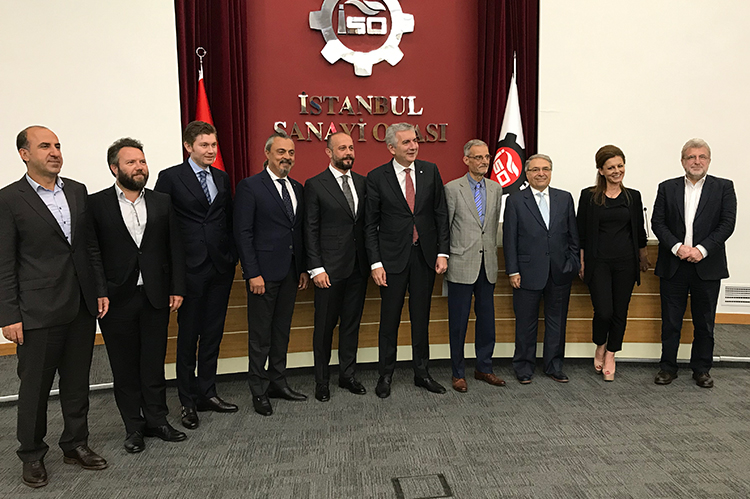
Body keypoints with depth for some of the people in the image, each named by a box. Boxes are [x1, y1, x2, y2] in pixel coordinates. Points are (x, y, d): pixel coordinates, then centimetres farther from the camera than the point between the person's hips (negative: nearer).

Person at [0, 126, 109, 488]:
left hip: (82, 308, 5)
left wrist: (100, 291, 9)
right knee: (35, 387, 10)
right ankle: (32, 455, 29)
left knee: (77, 382, 15)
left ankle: (76, 445, 31)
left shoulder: (77, 191, 8)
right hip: (38, 312, -4)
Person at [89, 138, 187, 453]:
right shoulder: (96, 204, -1)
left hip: (156, 296, 2)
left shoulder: (162, 202, 7)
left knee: (154, 364, 11)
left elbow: (175, 248, 6)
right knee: (125, 367, 10)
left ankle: (157, 421, 26)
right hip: (116, 299, -1)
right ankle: (134, 427, 25)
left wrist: (177, 289, 0)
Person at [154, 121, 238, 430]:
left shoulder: (222, 178, 11)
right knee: (188, 336, 5)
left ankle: (207, 393, 26)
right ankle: (188, 401, 19)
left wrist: (233, 256, 7)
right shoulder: (170, 178, -4)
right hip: (191, 268, -5)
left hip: (221, 267, 5)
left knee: (213, 334, 13)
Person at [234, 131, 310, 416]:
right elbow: (243, 233, -11)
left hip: (290, 273, 6)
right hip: (264, 273, -6)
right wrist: (253, 273, -15)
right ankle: (259, 392, 17)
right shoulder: (250, 186, -7)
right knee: (260, 336, 4)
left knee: (282, 330, 15)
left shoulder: (297, 189, 13)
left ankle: (278, 382, 29)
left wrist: (304, 269, 10)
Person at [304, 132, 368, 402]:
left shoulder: (362, 182, 10)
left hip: (358, 267, 5)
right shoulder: (315, 185, -4)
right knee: (325, 326, 7)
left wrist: (371, 259, 4)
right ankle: (321, 380, 23)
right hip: (330, 268, -4)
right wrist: (316, 268, -11)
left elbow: (367, 223, 11)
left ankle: (347, 374, 29)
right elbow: (311, 230, -6)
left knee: (352, 322, 14)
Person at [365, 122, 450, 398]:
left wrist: (442, 252, -1)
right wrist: (375, 263, -9)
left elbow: (441, 214, 6)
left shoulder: (430, 171, 4)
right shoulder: (377, 177, -4)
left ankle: (421, 372, 27)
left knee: (421, 317, 12)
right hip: (393, 257, -2)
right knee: (389, 318, 6)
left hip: (425, 255, 2)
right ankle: (385, 375, 23)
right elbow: (371, 224, -3)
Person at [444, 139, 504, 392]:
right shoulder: (452, 188, -4)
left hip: (487, 265, 5)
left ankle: (484, 368, 27)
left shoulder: (496, 189, 11)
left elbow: (495, 225, 16)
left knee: (487, 319, 12)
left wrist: (492, 256, 15)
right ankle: (457, 373, 17)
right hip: (461, 265, -5)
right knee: (458, 322, 3)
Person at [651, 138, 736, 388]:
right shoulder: (667, 188, 6)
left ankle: (702, 369, 24)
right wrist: (677, 247, -13)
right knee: (670, 321, 6)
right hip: (673, 265, 0)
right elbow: (657, 222, 0)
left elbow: (727, 224, -4)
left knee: (704, 322, 9)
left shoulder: (724, 187, 4)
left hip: (707, 266, 0)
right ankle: (668, 367, 18)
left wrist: (702, 249, -15)